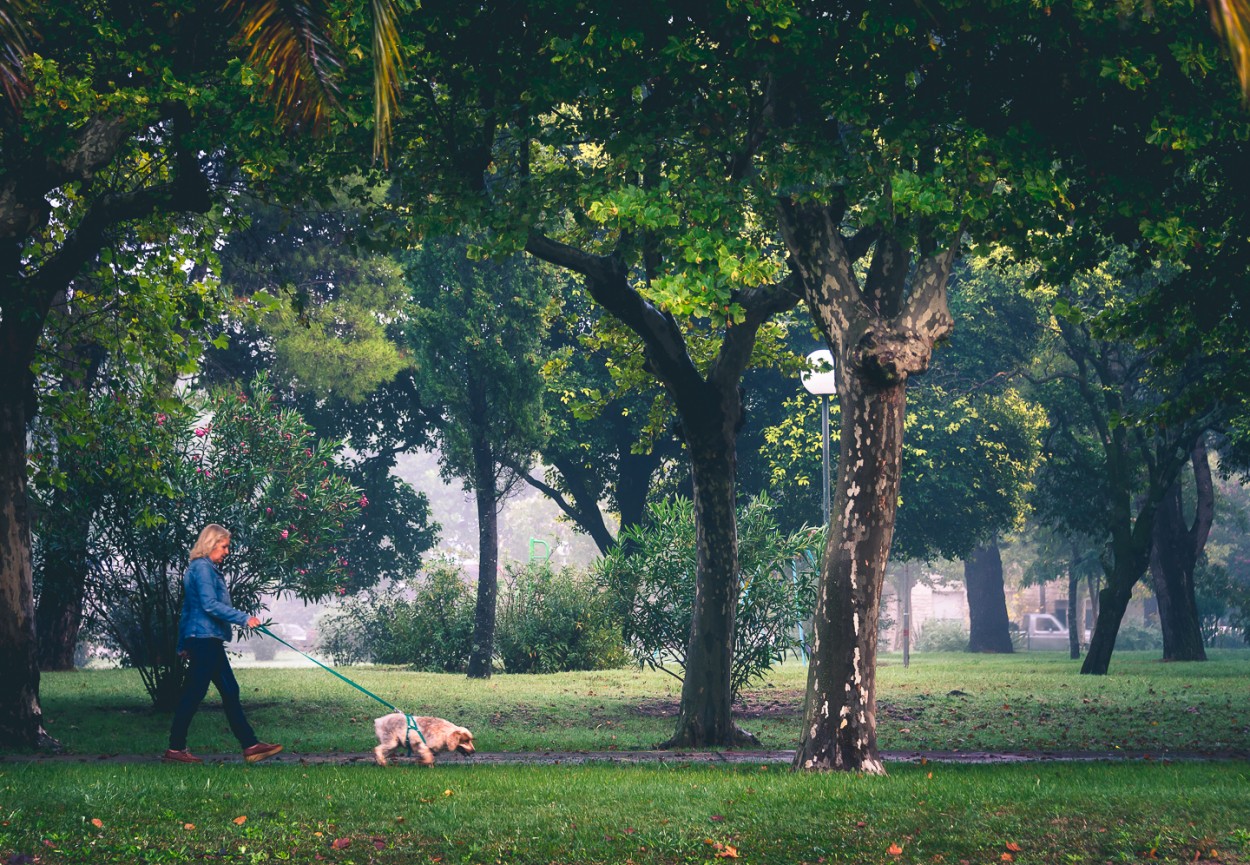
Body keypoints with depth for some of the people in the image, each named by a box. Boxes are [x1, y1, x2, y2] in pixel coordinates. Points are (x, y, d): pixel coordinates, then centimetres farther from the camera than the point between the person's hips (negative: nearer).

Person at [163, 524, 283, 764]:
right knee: (193, 693, -6)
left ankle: (250, 745, 8)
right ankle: (175, 749, 0)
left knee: (230, 691, 8)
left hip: (207, 640, 11)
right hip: (205, 638, -11)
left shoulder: (204, 568, 20)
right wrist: (243, 618, -21)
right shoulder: (202, 568, -11)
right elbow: (210, 605, -21)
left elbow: (186, 609, 24)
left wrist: (183, 644, 26)